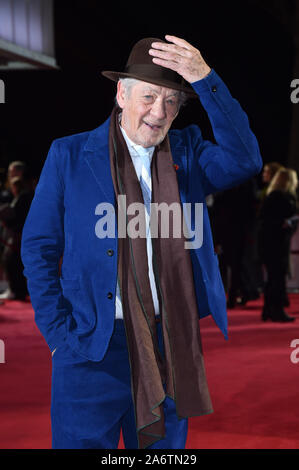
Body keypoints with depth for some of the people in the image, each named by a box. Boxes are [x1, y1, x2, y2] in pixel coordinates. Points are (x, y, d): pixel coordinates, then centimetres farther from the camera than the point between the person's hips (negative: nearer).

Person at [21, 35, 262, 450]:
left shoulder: (188, 152, 7)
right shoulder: (69, 156, 0)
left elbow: (244, 161, -12)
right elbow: (39, 247, 2)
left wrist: (205, 79, -20)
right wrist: (59, 333, -6)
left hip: (170, 347, 3)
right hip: (92, 348, -2)